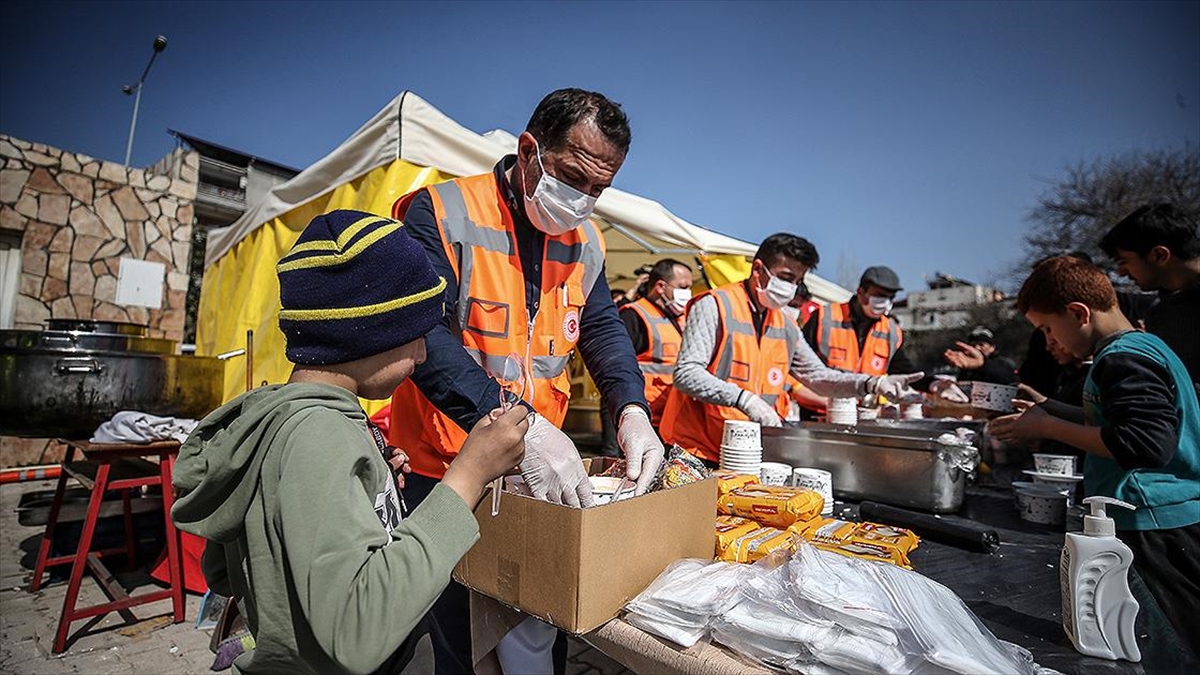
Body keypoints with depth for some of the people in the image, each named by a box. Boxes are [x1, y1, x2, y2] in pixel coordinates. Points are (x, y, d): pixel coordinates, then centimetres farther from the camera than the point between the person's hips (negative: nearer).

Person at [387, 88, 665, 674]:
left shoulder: (585, 239, 5)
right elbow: (424, 332, -25)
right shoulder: (442, 213, -13)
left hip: (541, 470, 5)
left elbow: (602, 326, 4)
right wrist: (520, 425, -35)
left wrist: (631, 410, -15)